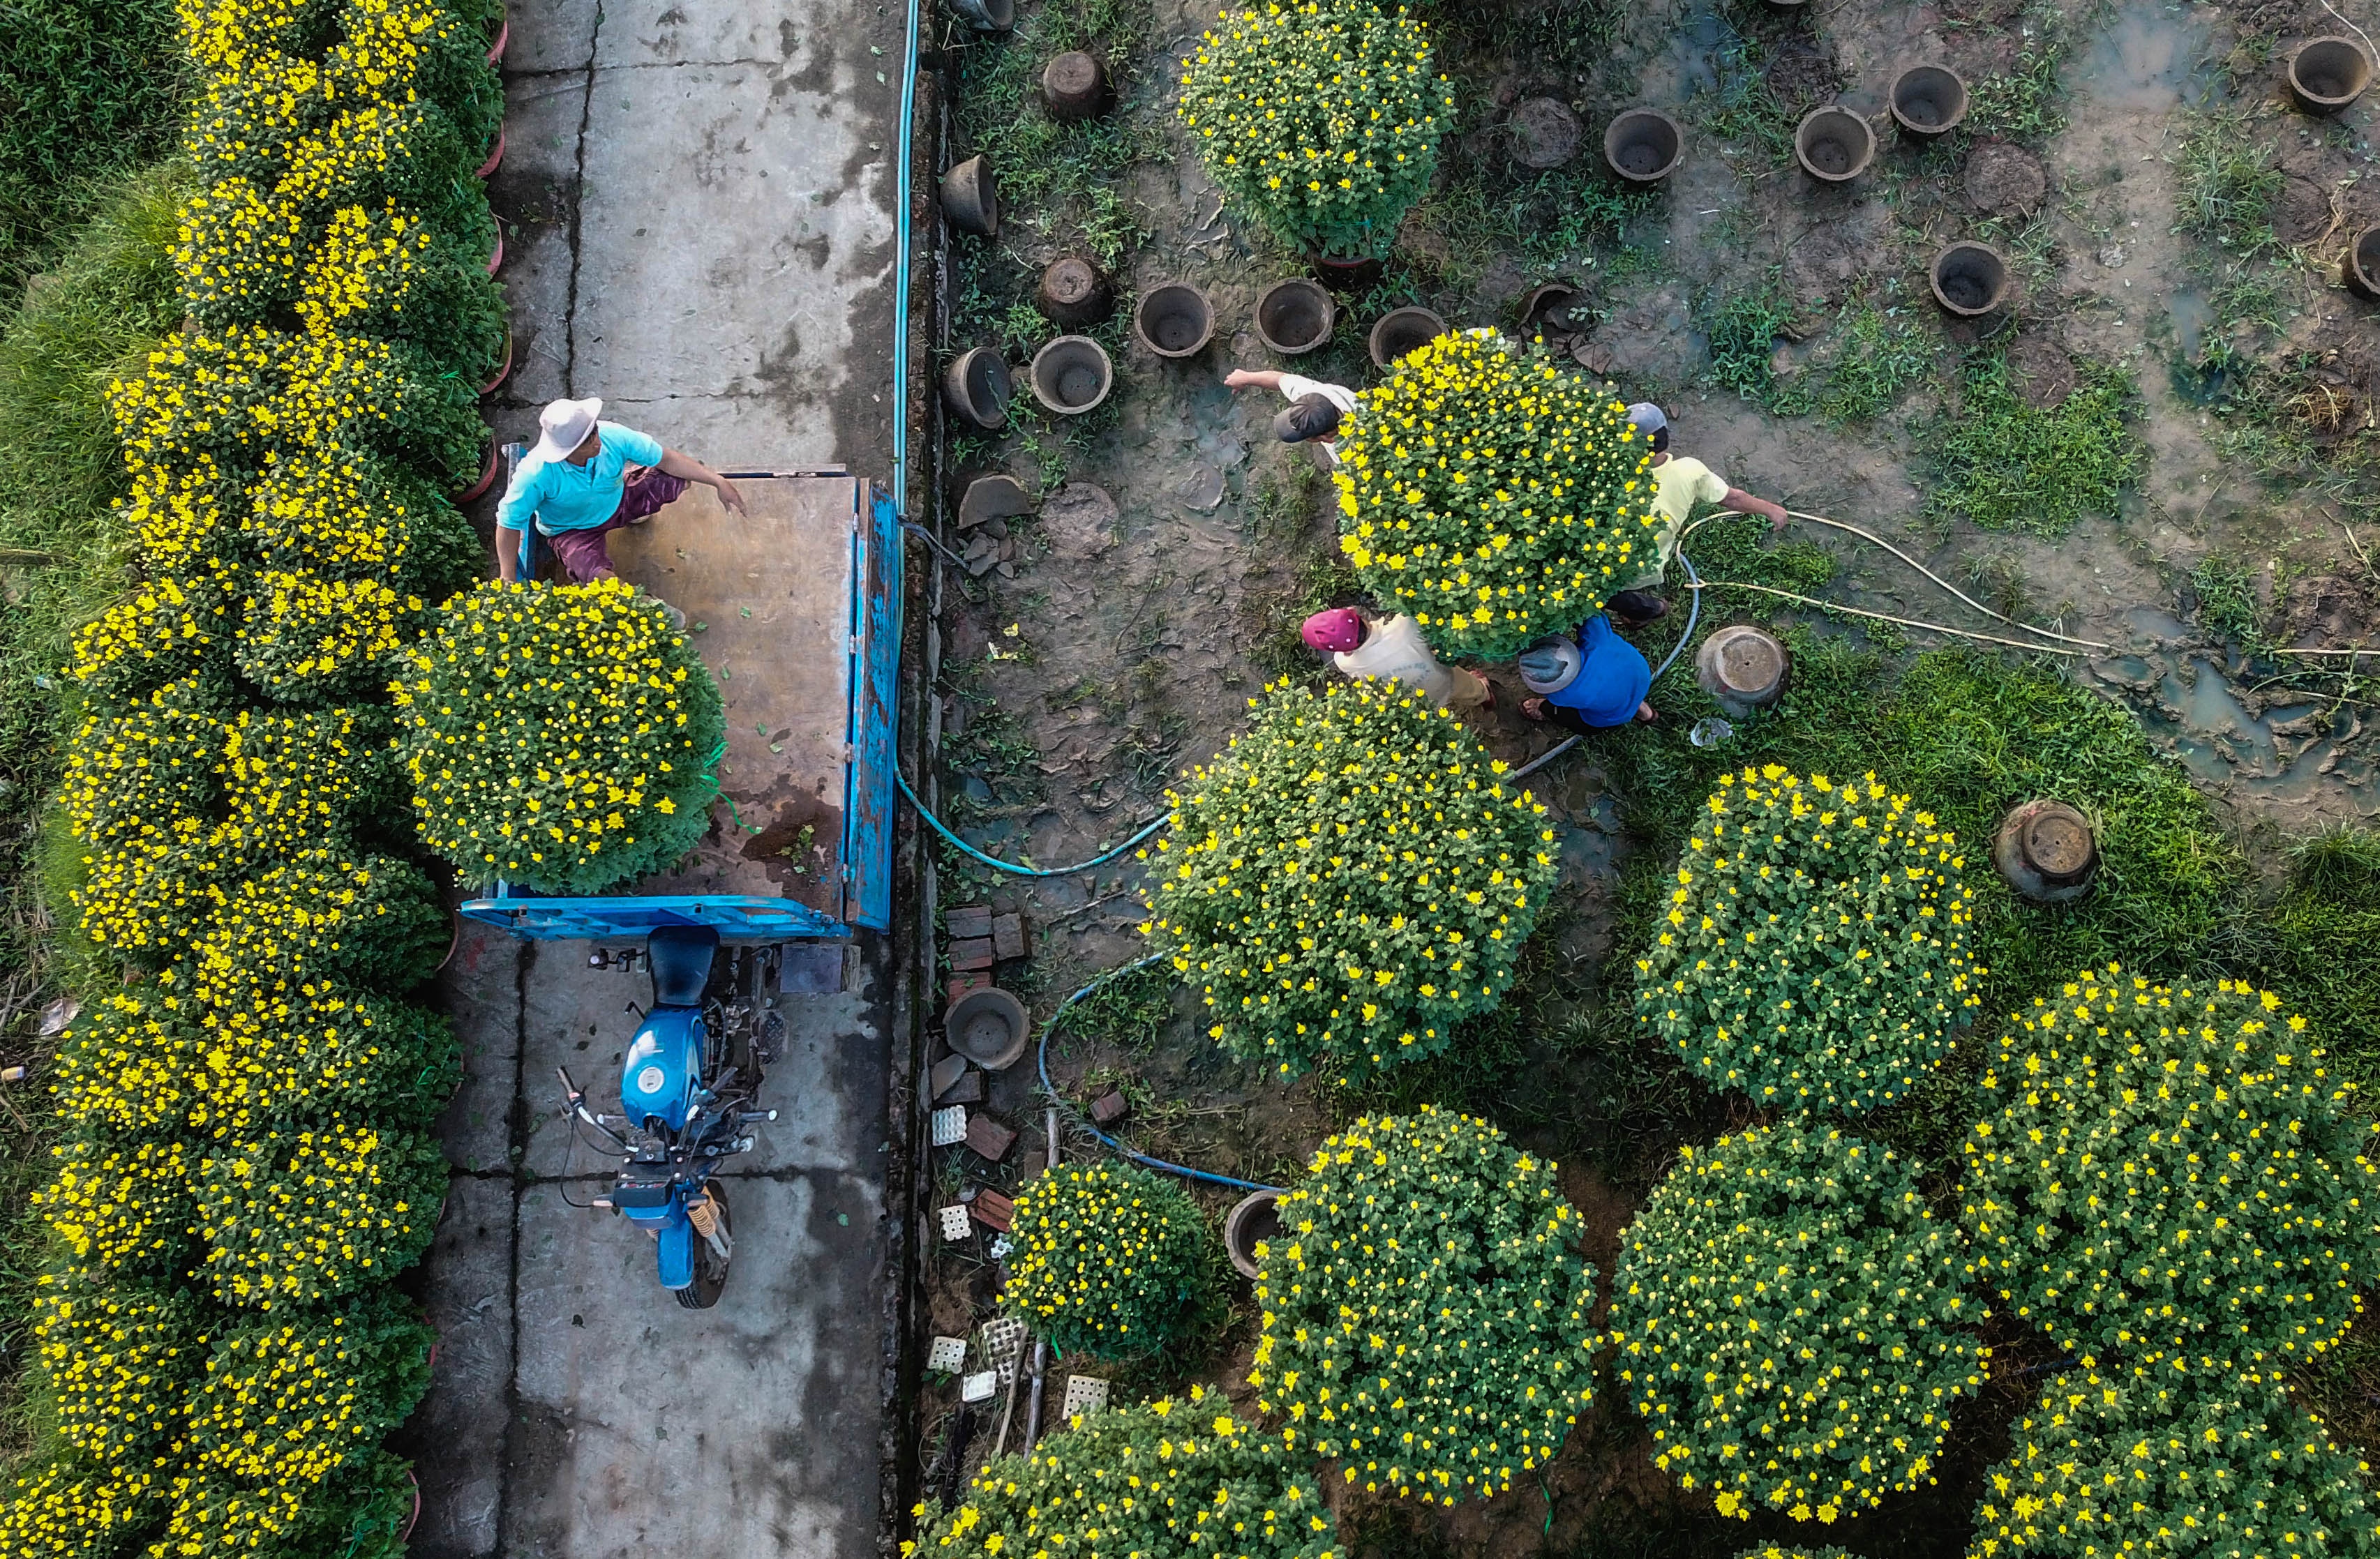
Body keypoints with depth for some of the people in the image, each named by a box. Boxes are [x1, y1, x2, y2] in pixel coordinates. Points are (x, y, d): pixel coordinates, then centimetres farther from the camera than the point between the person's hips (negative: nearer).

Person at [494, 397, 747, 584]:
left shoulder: (612, 437, -29)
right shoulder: (536, 473, -37)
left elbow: (666, 458, -16)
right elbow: (509, 522, -25)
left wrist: (718, 482, -17)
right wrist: (508, 578, -26)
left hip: (617, 500, 4)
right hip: (573, 530, -4)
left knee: (681, 477, -10)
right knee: (599, 578, -35)